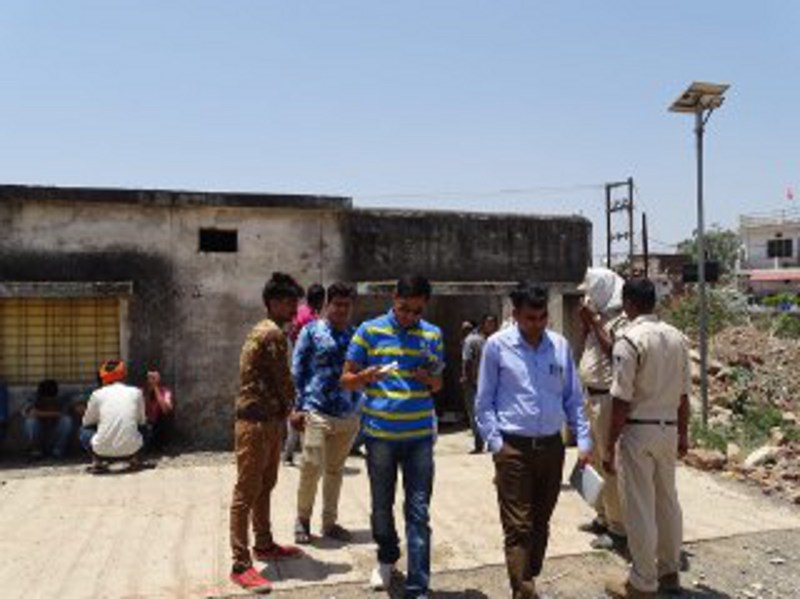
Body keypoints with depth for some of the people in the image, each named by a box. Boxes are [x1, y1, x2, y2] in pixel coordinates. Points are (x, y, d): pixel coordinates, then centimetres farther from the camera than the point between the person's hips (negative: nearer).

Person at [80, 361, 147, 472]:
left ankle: (98, 460, 8)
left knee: (84, 431, 29)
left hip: (103, 450, -1)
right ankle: (133, 458, 11)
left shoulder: (98, 394, 6)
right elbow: (141, 421, 18)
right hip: (130, 449, 1)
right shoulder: (136, 392, 8)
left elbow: (87, 422, 18)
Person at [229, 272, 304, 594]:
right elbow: (283, 380, -11)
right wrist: (291, 409, 6)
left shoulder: (268, 331, 15)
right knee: (246, 493, -4)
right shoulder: (273, 334, -18)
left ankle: (264, 545, 33)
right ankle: (241, 565, 2)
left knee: (264, 487, 19)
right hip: (256, 422, -10)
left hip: (269, 420, 10)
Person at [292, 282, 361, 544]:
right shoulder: (311, 331, -1)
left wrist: (360, 407, 10)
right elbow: (297, 371, -1)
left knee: (335, 470, 13)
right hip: (317, 412, -4)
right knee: (312, 468, -5)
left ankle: (329, 522, 26)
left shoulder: (355, 335, 10)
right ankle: (303, 519, 18)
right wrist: (297, 407, -7)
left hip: (348, 414, 4)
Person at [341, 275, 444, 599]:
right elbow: (346, 380, 1)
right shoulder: (370, 330, -2)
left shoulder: (432, 335, 6)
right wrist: (367, 376, -21)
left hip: (419, 435, 1)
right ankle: (387, 556, 41)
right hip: (380, 433, -1)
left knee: (419, 512, 0)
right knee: (381, 505, 14)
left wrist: (430, 377, -9)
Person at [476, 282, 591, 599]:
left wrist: (583, 441, 5)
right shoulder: (497, 345, -5)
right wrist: (495, 443, -8)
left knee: (541, 524, 16)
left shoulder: (560, 345, 5)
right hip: (514, 448, -4)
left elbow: (573, 398, 12)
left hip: (552, 446, 4)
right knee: (518, 527, -3)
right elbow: (484, 403, -1)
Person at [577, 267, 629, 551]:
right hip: (592, 397, 10)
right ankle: (603, 517, 32)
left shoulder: (620, 320, -13)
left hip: (607, 399, -10)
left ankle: (619, 529, 7)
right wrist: (585, 325, 7)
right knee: (597, 460, 18)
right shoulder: (598, 319, 14)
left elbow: (615, 352, -24)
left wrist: (595, 323, -18)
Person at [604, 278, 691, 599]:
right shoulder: (677, 337, 3)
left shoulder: (630, 341, -17)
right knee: (667, 501, 19)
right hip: (668, 429, 7)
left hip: (638, 430, -7)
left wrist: (610, 446, -11)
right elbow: (684, 394, 8)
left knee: (639, 508, 4)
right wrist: (683, 433, 20)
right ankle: (669, 572, 33)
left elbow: (622, 400, -18)